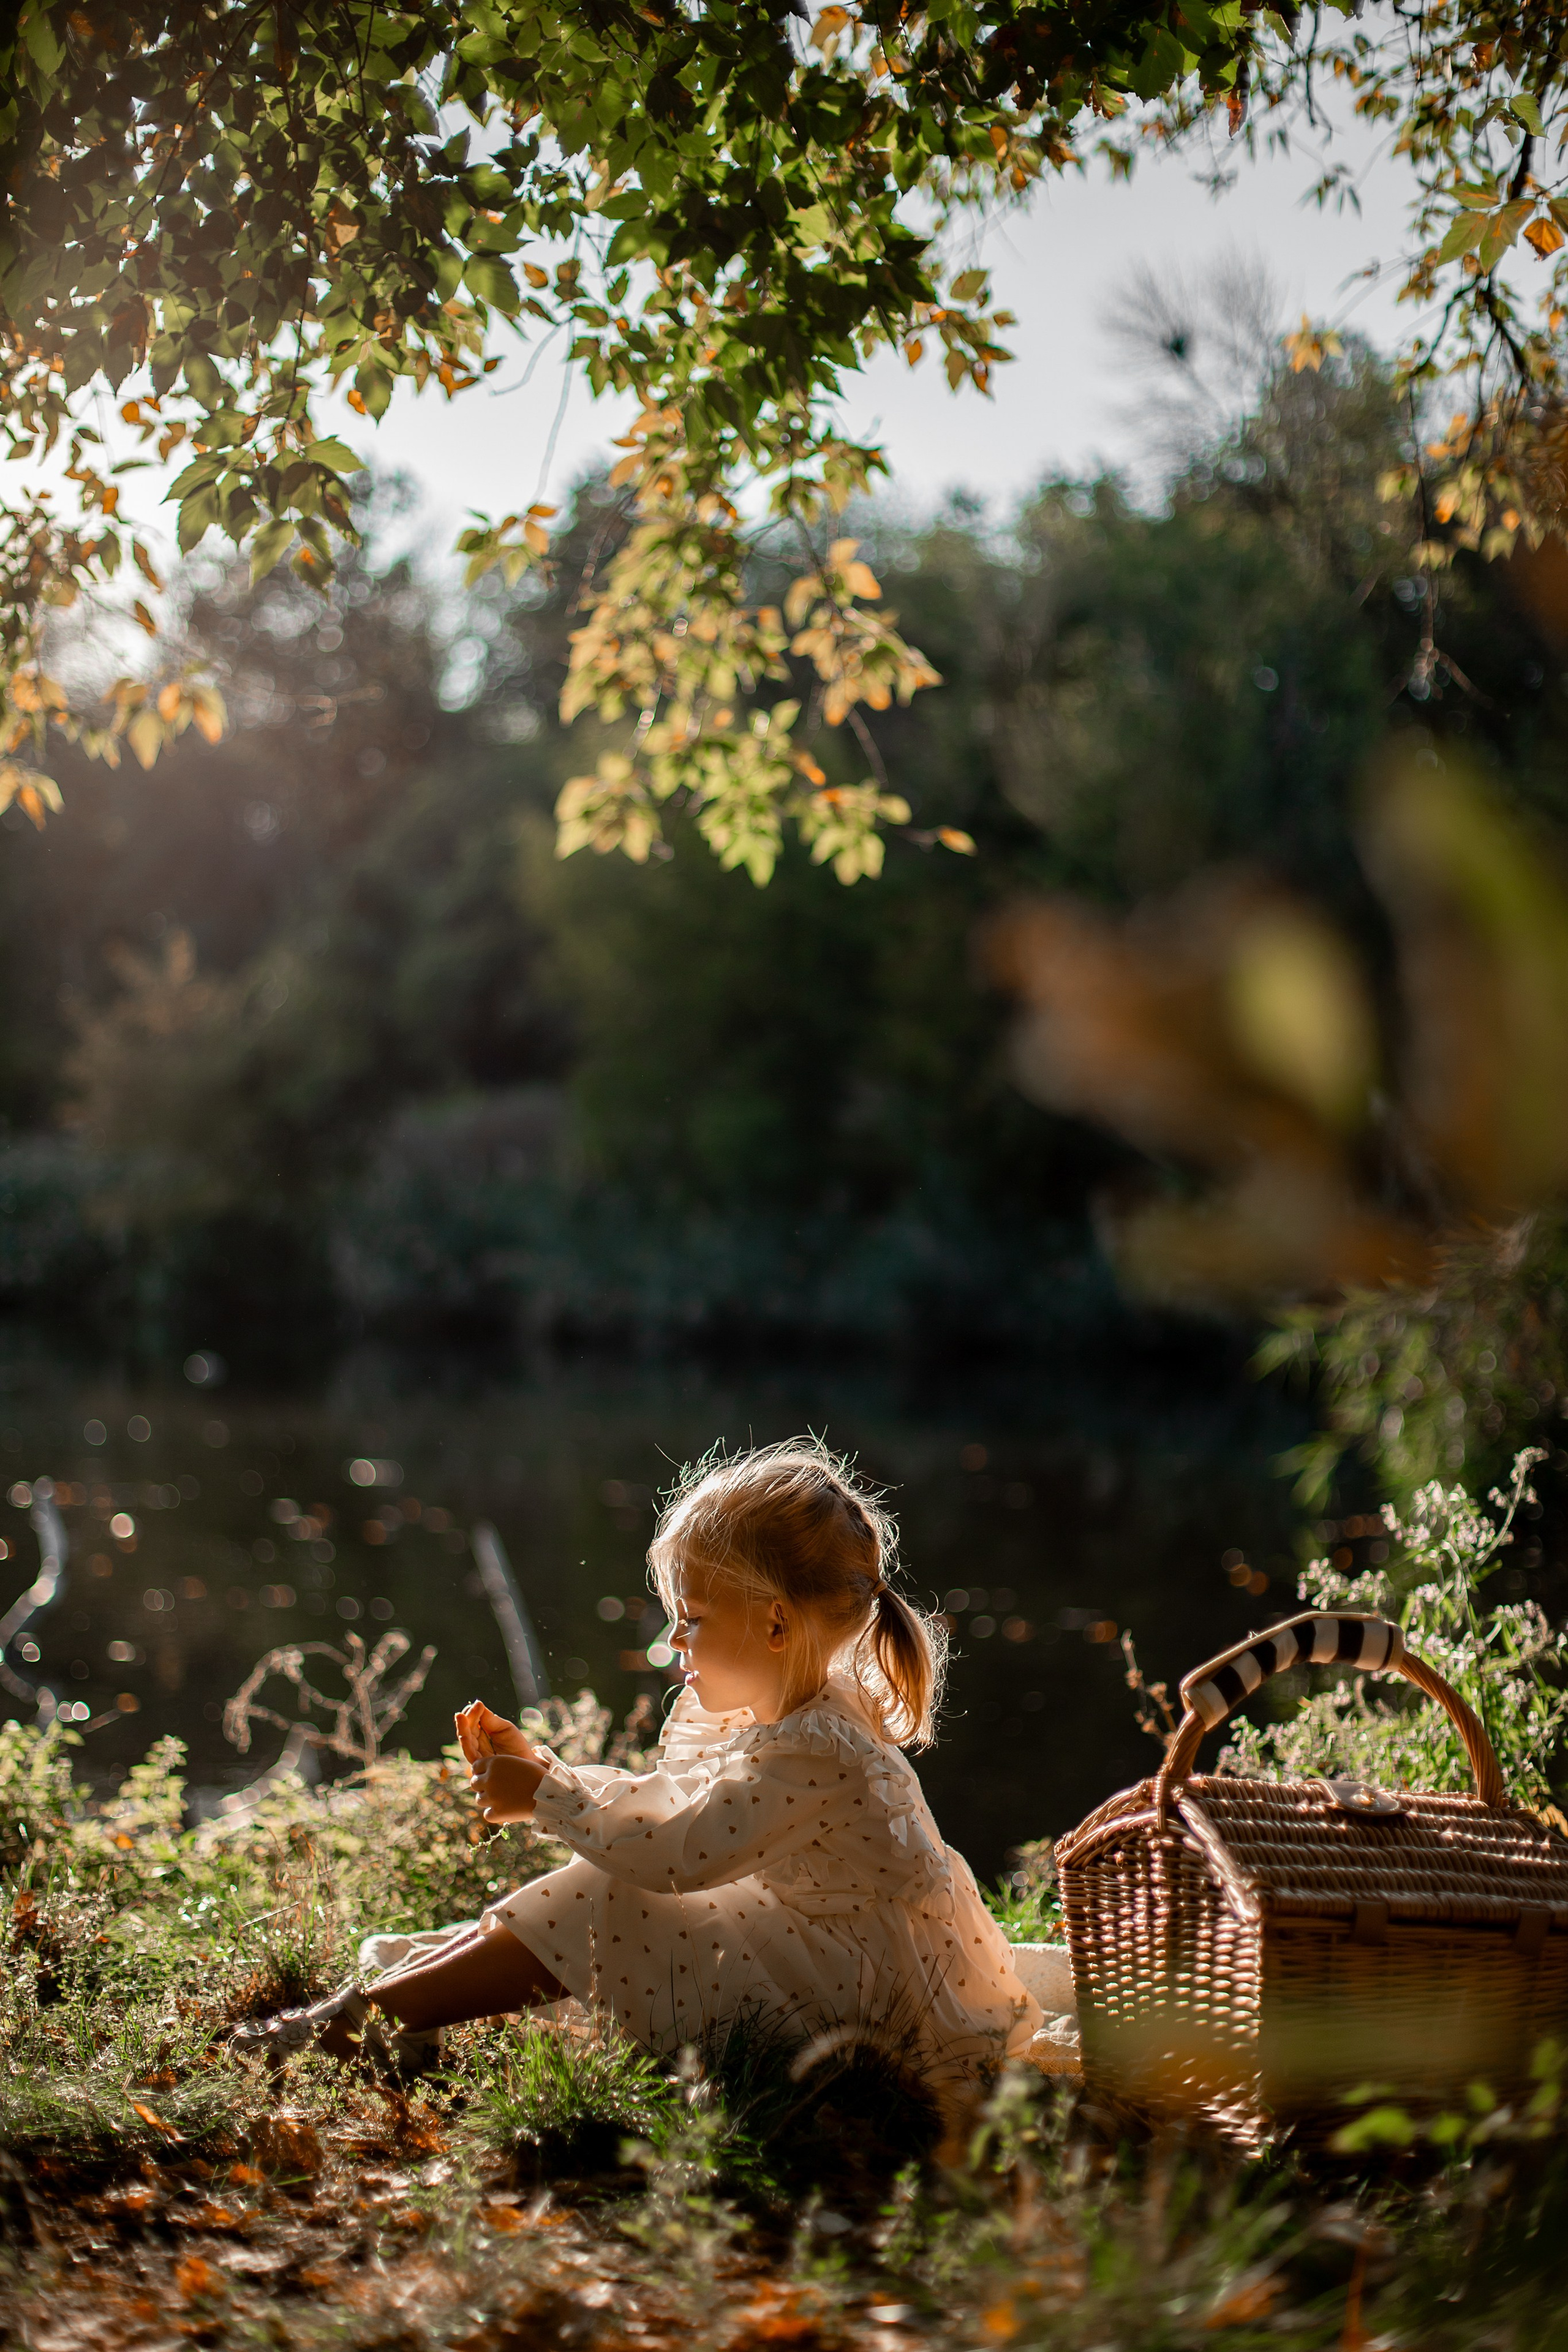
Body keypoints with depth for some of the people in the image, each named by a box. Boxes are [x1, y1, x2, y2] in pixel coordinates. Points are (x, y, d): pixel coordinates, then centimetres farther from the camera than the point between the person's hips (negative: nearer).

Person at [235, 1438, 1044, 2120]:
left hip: (857, 1990, -10)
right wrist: (547, 1771, 3)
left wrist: (549, 1798, -17)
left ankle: (365, 2019, -15)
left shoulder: (810, 1753, -25)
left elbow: (678, 1854, -26)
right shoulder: (754, 1713, 7)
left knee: (597, 1902, -17)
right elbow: (665, 1806, 14)